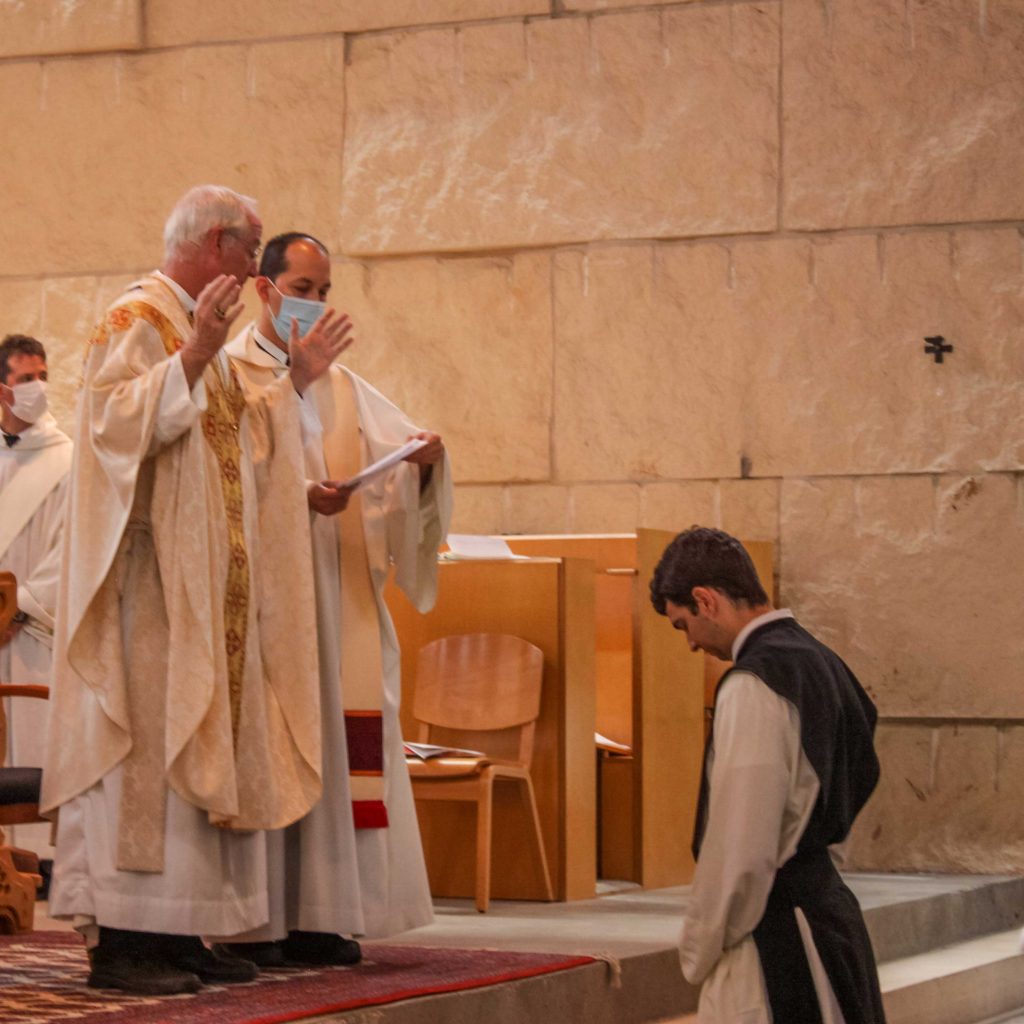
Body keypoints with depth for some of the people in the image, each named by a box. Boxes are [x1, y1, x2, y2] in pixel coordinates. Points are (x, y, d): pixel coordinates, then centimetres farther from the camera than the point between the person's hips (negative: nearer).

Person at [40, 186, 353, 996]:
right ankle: (122, 941, -13)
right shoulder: (135, 320, -7)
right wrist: (192, 359, -28)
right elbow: (115, 420, -21)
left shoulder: (199, 330, 22)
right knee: (146, 744, -12)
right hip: (150, 579, -10)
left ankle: (179, 935, 9)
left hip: (209, 587, 10)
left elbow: (238, 450, 28)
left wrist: (296, 382, 22)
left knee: (204, 746, 6)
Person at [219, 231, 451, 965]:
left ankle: (317, 914, 3)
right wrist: (295, 495, -23)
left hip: (336, 596, 6)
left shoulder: (343, 388, 19)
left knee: (338, 735, 1)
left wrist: (424, 458, -11)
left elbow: (400, 453, 10)